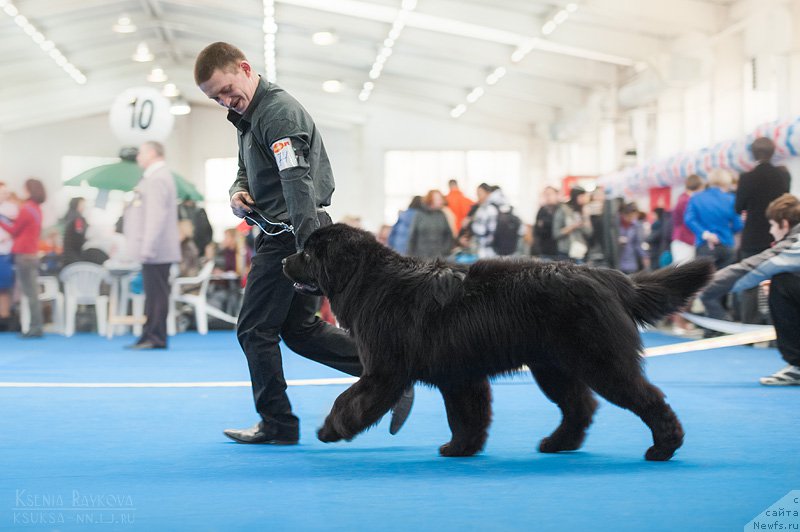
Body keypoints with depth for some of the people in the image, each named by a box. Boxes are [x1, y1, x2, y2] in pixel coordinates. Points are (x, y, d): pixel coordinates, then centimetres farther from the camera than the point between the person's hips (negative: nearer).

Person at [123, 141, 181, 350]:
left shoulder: (157, 179, -15)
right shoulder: (154, 177, 19)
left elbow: (156, 216, -22)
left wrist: (148, 248, -24)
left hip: (156, 251, -11)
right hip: (154, 250, 11)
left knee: (156, 293, -6)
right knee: (153, 293, 12)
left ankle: (156, 338, -3)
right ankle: (149, 336, 17)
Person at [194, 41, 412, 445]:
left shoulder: (278, 111, -17)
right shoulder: (246, 114, 15)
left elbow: (297, 182, -27)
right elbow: (246, 170, 25)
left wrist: (308, 250, -34)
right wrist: (238, 192, 0)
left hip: (291, 233, -10)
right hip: (285, 233, 10)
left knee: (255, 330, 0)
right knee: (299, 328, 13)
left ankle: (277, 424, 11)